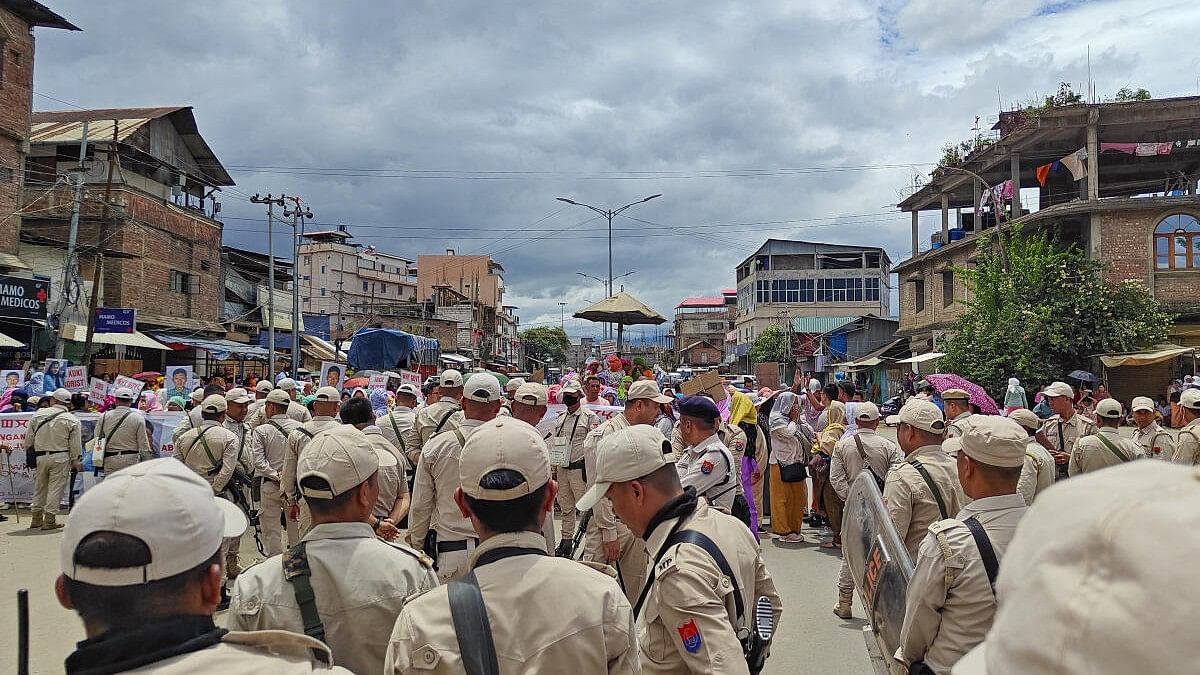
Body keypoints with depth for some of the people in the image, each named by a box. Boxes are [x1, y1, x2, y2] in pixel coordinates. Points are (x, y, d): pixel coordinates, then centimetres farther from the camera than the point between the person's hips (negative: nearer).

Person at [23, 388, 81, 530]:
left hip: (40, 457, 3)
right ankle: (49, 520, 0)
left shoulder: (38, 414, 4)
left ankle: (36, 519, 22)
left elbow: (29, 438, 8)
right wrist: (75, 461, 6)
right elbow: (75, 445, -4)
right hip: (60, 457, -3)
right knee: (56, 488, 1)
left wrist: (29, 455, 18)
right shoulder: (72, 420, -4)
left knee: (39, 488, 15)